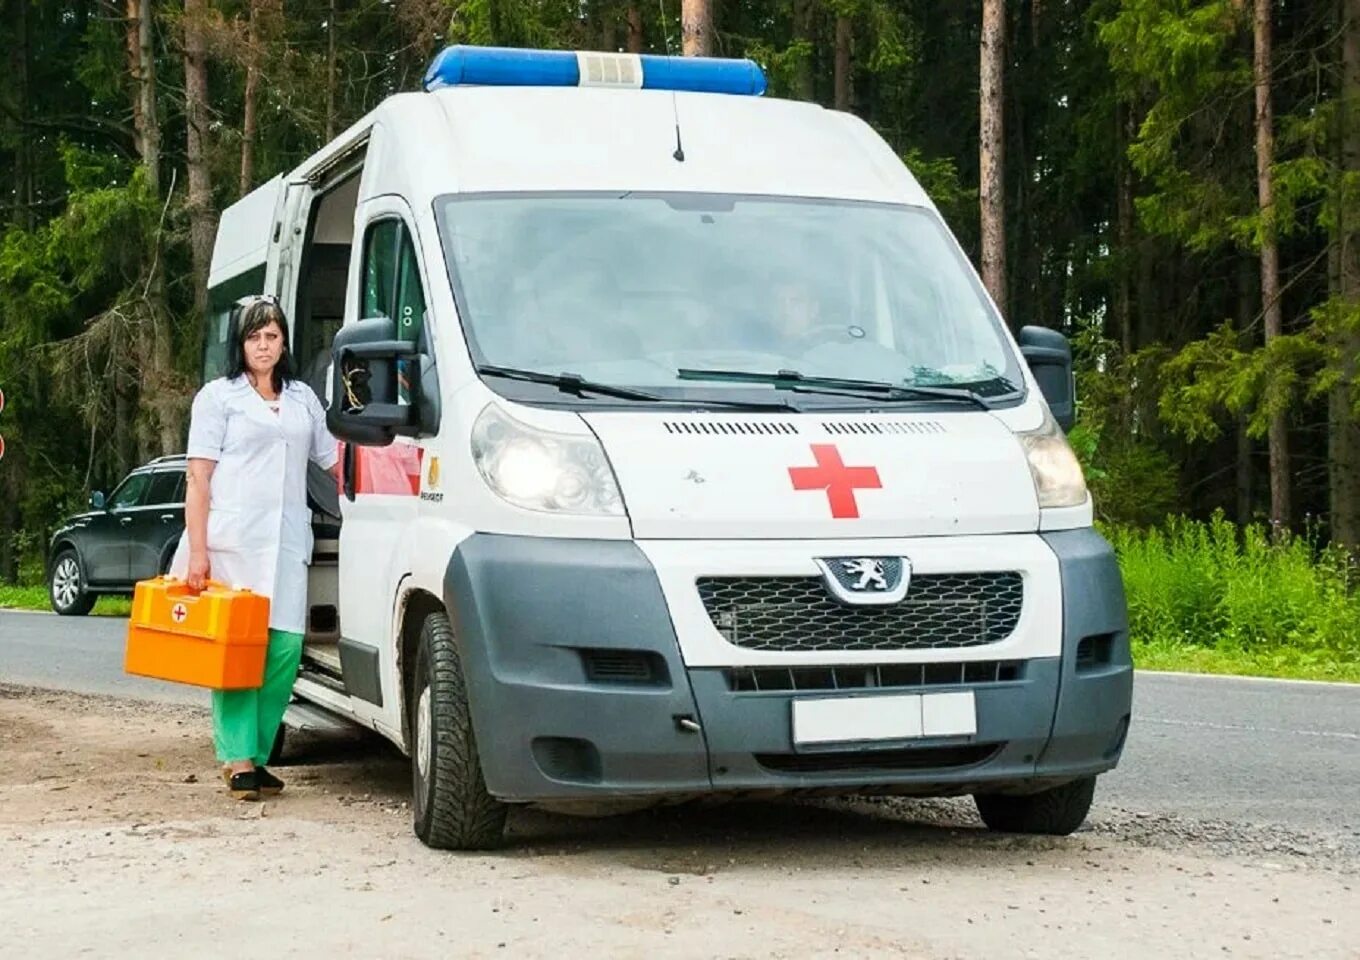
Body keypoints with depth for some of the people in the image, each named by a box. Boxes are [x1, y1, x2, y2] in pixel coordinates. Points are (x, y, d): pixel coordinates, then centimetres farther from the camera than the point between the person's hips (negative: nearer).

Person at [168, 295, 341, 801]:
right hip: (232, 542, -4)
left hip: (287, 542, 4)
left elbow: (332, 461, 26)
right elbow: (198, 478, 1)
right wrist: (197, 551, -8)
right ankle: (239, 760, -5)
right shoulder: (218, 396, 7)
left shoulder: (303, 398, 20)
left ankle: (255, 754, 7)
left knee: (284, 648, -4)